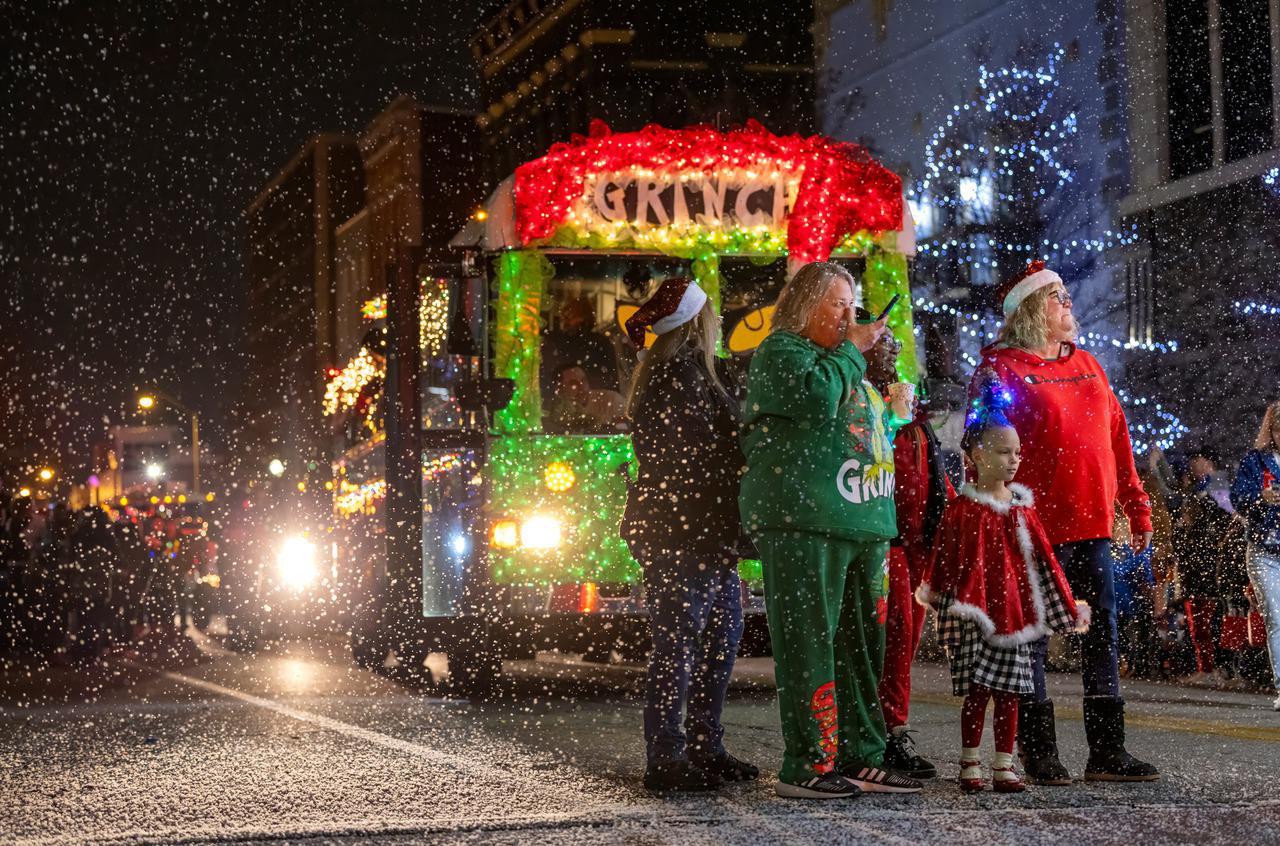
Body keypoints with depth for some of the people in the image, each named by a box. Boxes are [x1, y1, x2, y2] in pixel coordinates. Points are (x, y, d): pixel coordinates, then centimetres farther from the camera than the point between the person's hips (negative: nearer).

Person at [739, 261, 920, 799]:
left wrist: (894, 415, 16)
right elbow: (816, 398, -21)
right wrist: (852, 350, -7)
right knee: (808, 643, -9)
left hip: (864, 524, 9)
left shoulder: (844, 361, 26)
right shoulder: (781, 351, -1)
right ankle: (805, 766, -7)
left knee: (862, 644, 9)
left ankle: (860, 759, 15)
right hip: (804, 521, -9)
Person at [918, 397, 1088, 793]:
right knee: (977, 690, -4)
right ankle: (970, 765, 5)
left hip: (1015, 609, 5)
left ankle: (1004, 765, 13)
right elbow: (957, 561, -8)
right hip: (978, 613, -5)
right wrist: (959, 606, -16)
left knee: (1009, 692, 7)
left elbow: (1042, 558, 13)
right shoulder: (965, 508, -5)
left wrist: (1068, 605, 12)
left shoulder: (1022, 507, 10)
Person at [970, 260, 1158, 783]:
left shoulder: (1087, 366, 17)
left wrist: (1136, 505, 16)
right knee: (1031, 641, 0)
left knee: (1102, 635, 6)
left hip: (1092, 525, 7)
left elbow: (1117, 440, 20)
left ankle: (1107, 752, 12)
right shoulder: (1001, 370, -3)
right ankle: (1039, 754, 7)